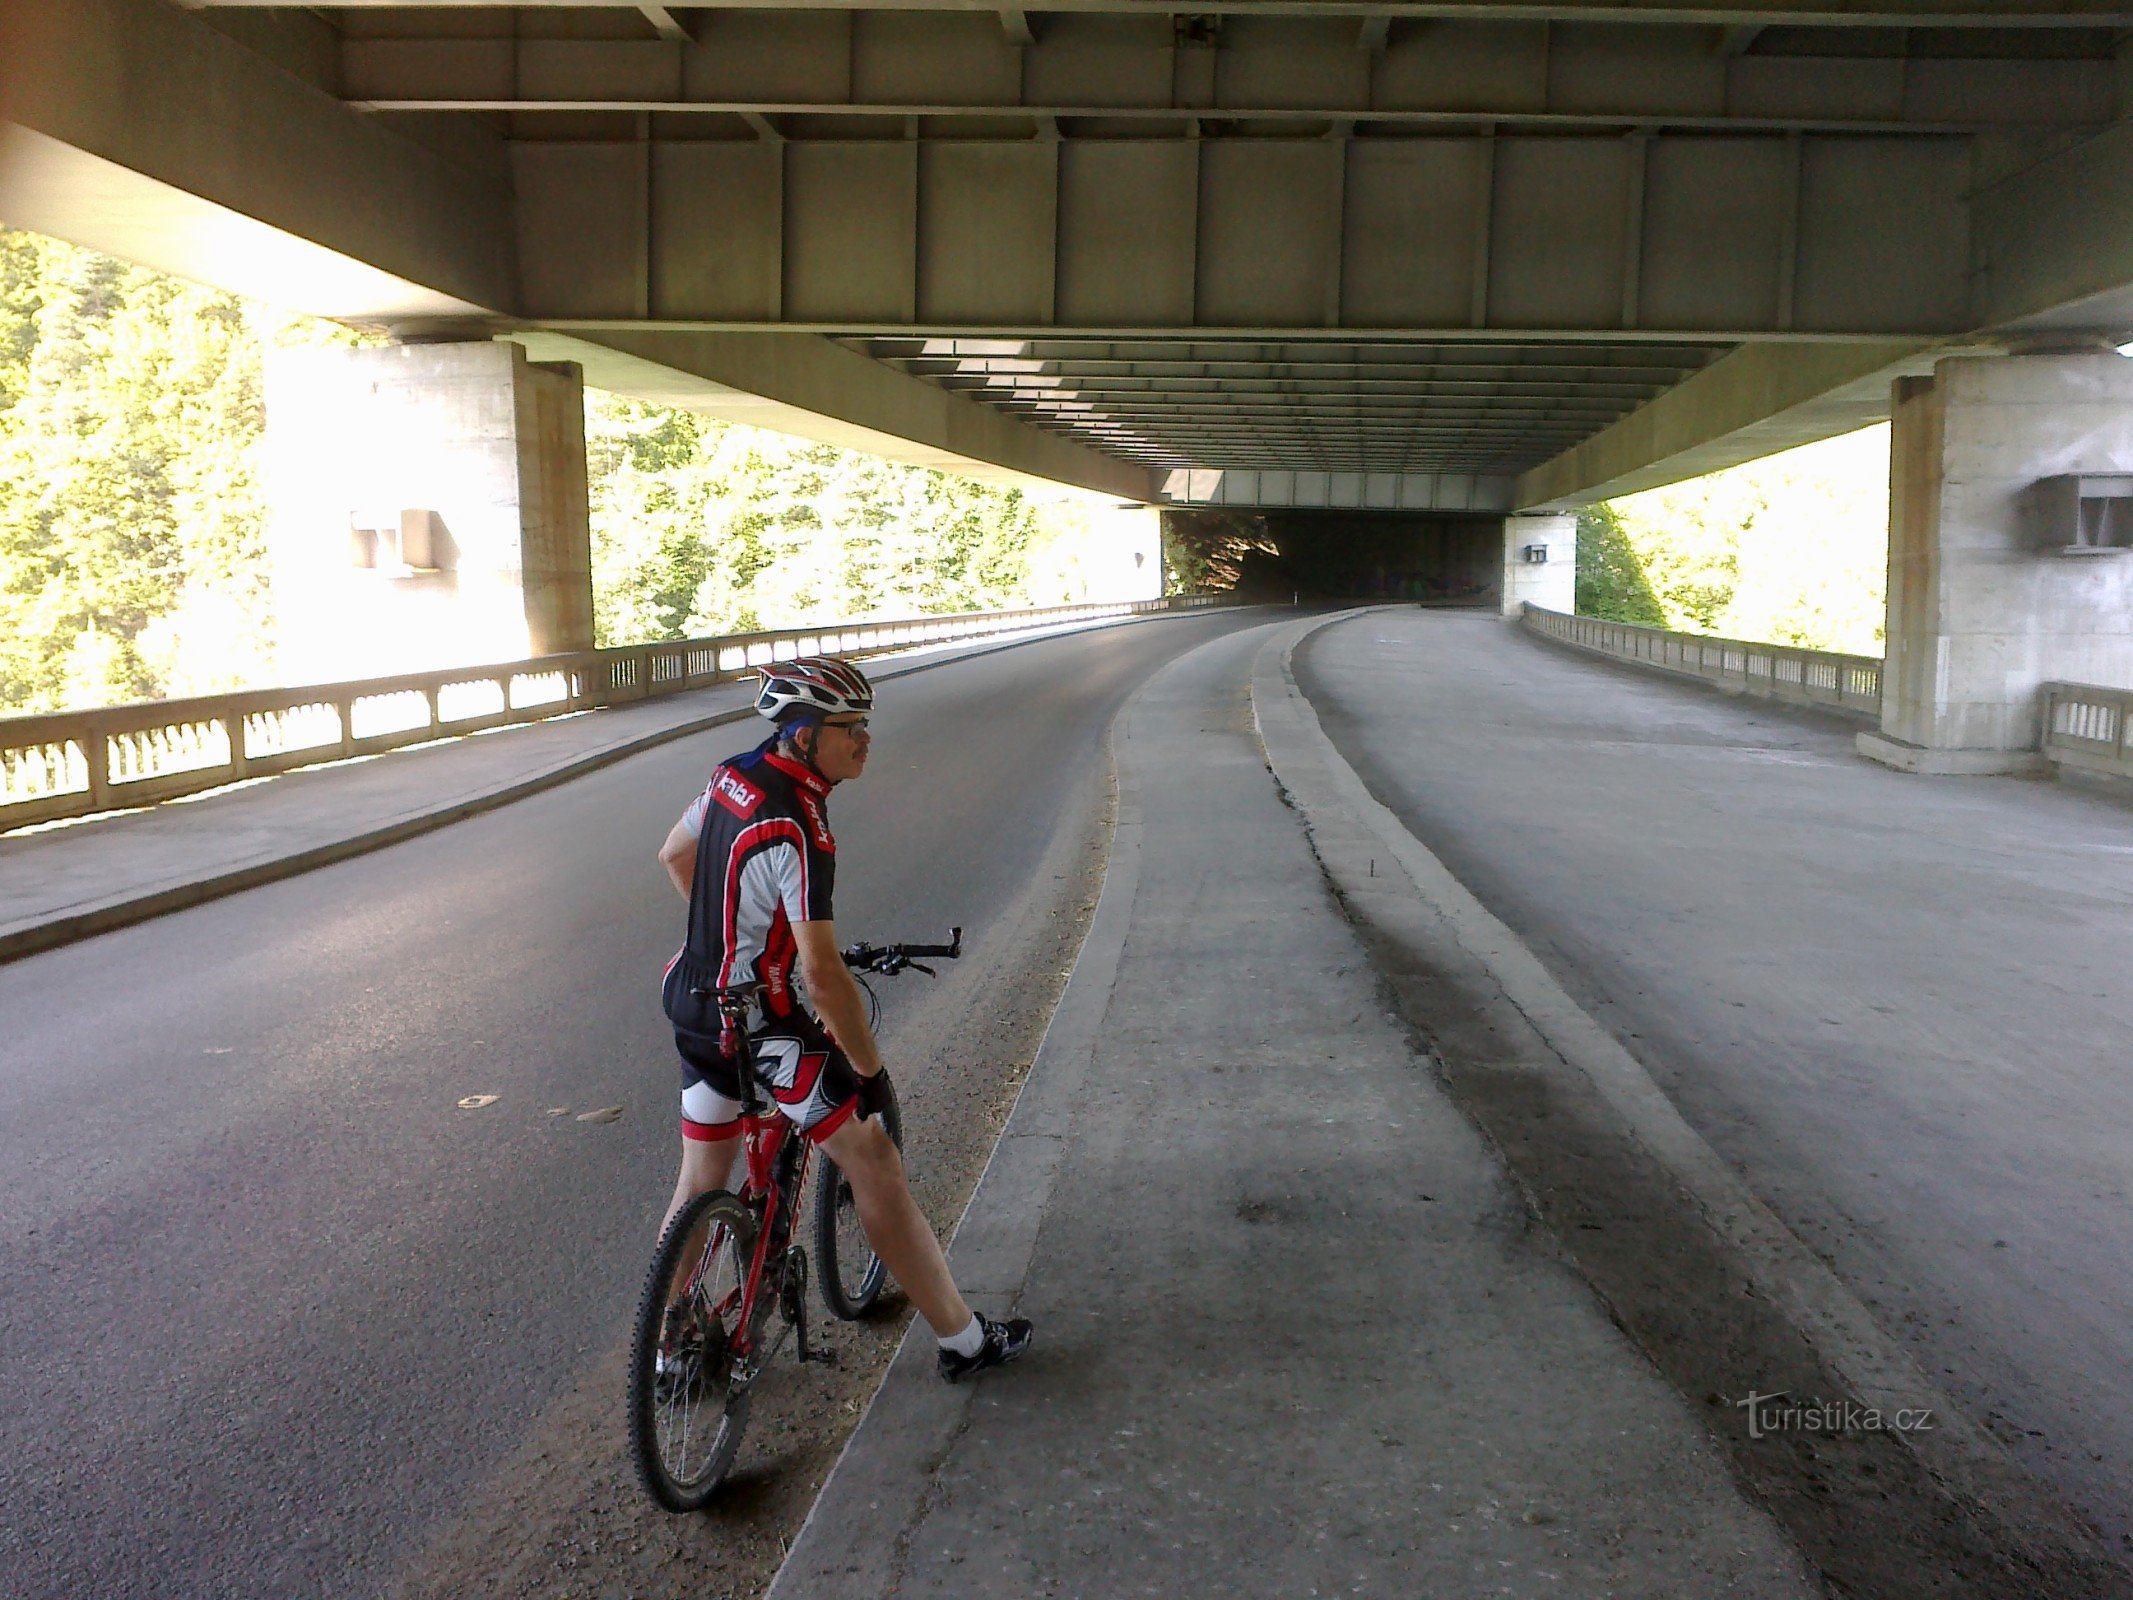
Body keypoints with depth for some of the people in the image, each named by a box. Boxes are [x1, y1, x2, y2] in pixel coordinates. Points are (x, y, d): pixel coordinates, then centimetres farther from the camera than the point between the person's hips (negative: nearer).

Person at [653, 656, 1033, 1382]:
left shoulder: (736, 774, 0)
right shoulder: (795, 827, -27)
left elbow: (673, 854, 18)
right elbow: (823, 973, -30)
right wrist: (871, 1069, -20)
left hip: (696, 1001, 9)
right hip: (767, 1026, -8)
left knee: (701, 1180, 19)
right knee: (876, 1168, 3)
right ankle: (964, 1340, 15)